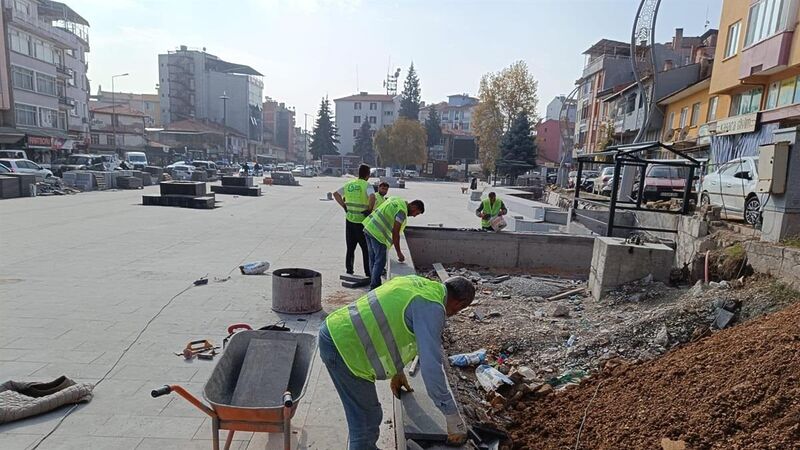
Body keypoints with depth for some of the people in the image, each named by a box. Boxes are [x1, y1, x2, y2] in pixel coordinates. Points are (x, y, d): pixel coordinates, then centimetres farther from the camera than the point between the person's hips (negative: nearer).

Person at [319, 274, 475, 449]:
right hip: (343, 345, -10)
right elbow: (431, 366, -21)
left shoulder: (420, 283, 12)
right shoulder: (432, 308, -16)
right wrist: (453, 417, -11)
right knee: (367, 420, 3)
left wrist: (397, 372, 29)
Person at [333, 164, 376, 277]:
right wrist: (370, 210, -18)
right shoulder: (367, 185, -11)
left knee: (350, 248, 16)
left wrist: (344, 206, 9)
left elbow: (336, 194, 13)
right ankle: (368, 273, 9)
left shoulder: (349, 184, 8)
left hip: (349, 220, 5)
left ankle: (349, 271, 22)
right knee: (366, 249, 5)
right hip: (362, 221, -5)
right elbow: (372, 197, -31)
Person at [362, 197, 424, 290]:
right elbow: (395, 233, -15)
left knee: (373, 258, 16)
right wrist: (399, 252, -9)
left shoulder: (397, 200, 14)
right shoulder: (402, 211, -13)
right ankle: (374, 286, 5)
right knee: (380, 261, 0)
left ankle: (373, 283, 26)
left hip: (368, 227, 10)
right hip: (377, 233, -10)